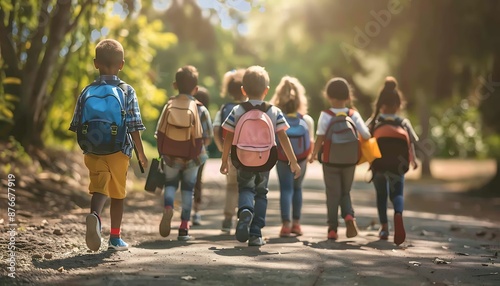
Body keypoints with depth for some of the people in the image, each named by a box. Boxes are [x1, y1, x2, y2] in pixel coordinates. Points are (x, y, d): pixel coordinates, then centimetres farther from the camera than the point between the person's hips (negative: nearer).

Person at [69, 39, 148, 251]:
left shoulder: (87, 92, 2)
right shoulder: (127, 91, -4)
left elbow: (77, 126, 5)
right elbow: (133, 127, -7)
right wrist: (141, 154, 2)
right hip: (119, 150, -1)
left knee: (99, 188, -3)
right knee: (118, 193, 13)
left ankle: (94, 215, -36)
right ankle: (115, 237, 21)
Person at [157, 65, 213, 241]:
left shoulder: (169, 106, -5)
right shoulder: (201, 110, -4)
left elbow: (159, 134, -6)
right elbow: (207, 138, -4)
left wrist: (163, 151, 9)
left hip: (171, 158, 0)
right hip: (192, 159, 0)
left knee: (170, 184, 19)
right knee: (187, 190, 13)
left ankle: (168, 207, -12)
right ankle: (184, 228, 10)